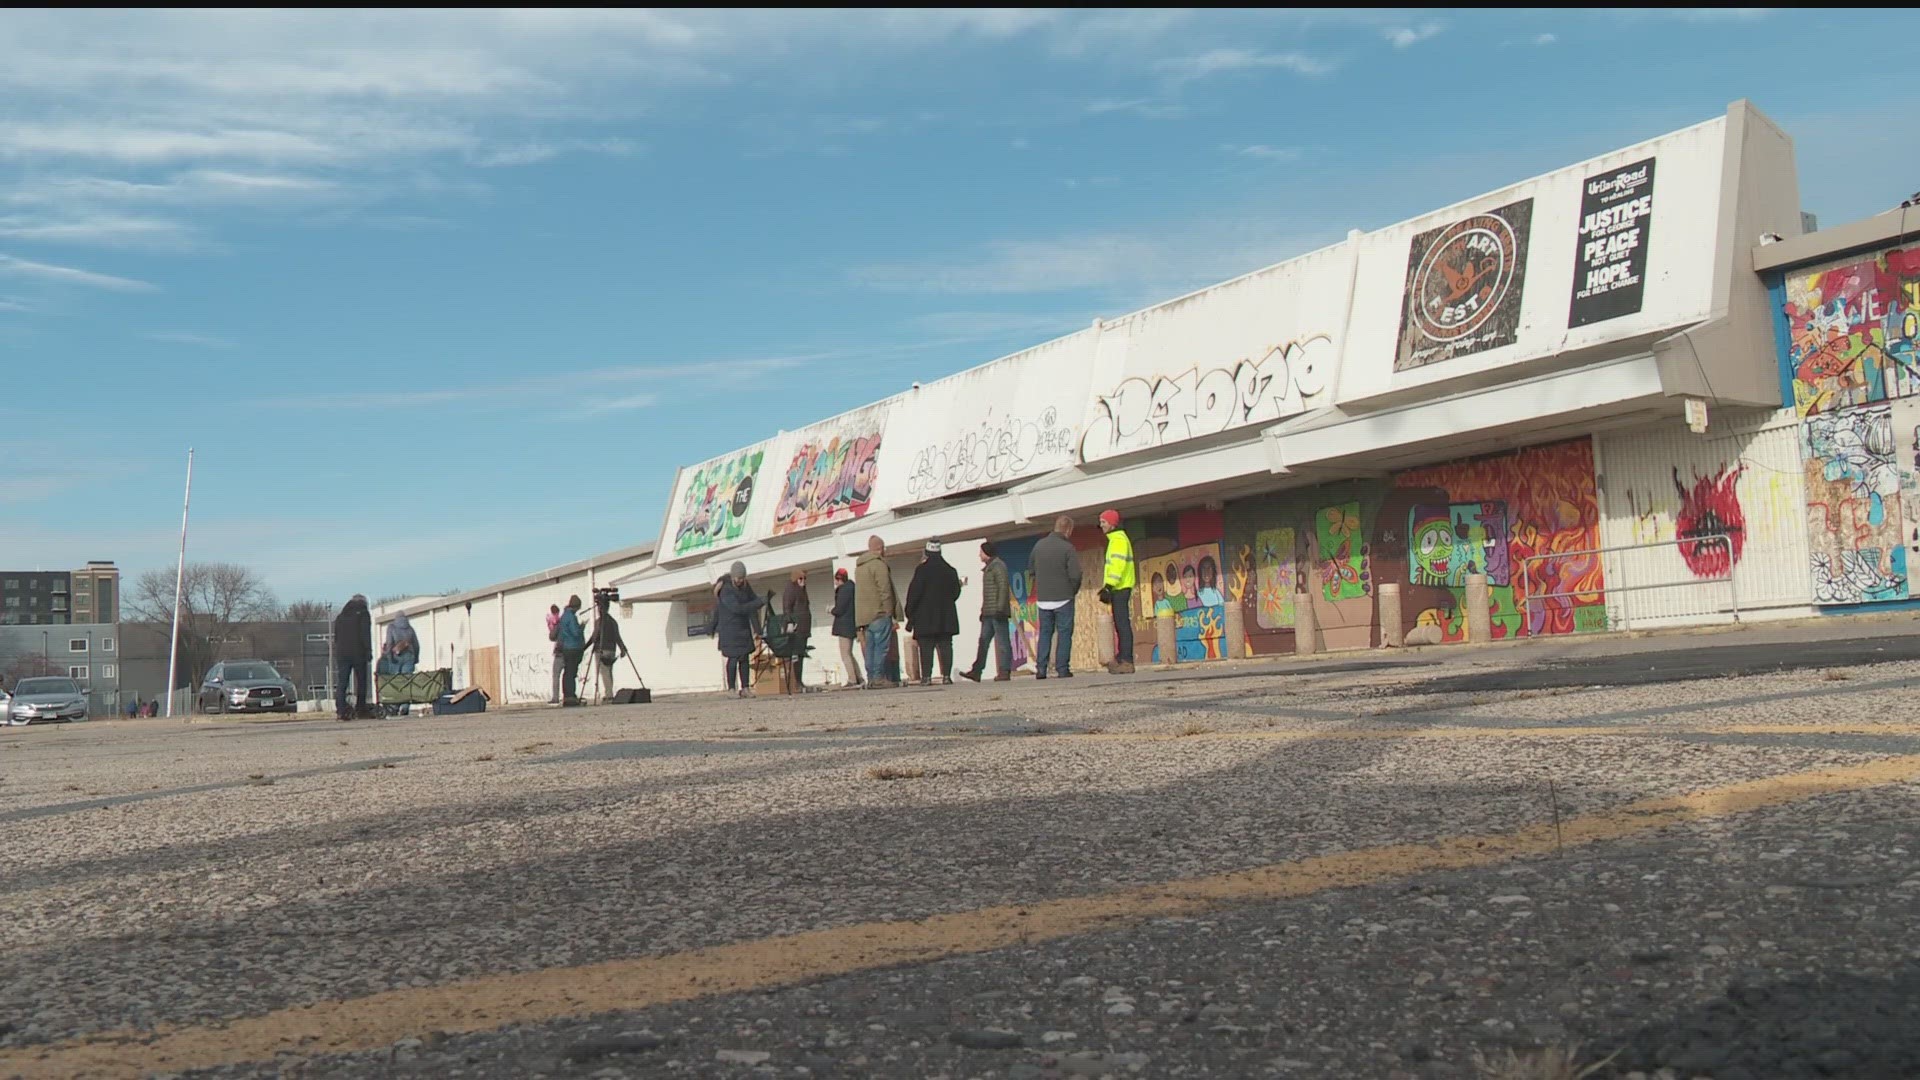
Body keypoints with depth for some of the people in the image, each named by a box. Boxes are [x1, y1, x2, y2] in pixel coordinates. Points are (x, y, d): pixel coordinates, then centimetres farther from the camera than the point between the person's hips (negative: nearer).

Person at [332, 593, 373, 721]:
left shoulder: (340, 616, 20)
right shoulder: (363, 614, 2)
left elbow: (336, 636, 19)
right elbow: (366, 634, -8)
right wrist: (369, 651, -9)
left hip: (341, 653, 4)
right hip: (358, 652, -4)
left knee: (341, 682, -1)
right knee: (361, 681, 7)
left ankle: (340, 710, -12)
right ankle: (360, 709, 3)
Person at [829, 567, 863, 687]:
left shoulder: (844, 589, -15)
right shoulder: (850, 587, 15)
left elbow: (839, 610, -17)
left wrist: (831, 610, 2)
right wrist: (836, 591, 11)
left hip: (845, 625, -10)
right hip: (851, 624, 10)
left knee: (845, 655, -8)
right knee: (849, 654, 17)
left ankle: (852, 680, -11)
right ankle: (859, 678, 15)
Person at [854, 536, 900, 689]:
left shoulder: (859, 566, 18)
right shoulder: (879, 564, -10)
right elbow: (885, 590, -15)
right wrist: (890, 612, -10)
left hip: (865, 614, 8)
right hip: (880, 613, -8)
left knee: (871, 647, 9)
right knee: (881, 646, -7)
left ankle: (871, 679, 7)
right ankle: (878, 678, -11)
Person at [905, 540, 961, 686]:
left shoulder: (922, 570, -7)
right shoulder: (950, 570, 8)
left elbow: (914, 593, -9)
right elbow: (956, 592, 15)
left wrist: (910, 613, -2)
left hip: (925, 617, -4)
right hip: (946, 618, 4)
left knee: (926, 648, -3)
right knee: (945, 646, 3)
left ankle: (926, 676, -8)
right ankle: (946, 676, -2)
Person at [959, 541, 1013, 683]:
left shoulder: (998, 566, -9)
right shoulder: (988, 567, 21)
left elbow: (1003, 587, -17)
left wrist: (1000, 608, -23)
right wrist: (983, 610, 21)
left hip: (997, 612, -10)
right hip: (989, 613, 10)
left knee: (1002, 641, -6)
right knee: (983, 640, 8)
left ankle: (1005, 671, -4)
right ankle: (976, 671, 8)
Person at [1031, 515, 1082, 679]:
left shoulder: (1038, 546, 5)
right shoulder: (1067, 548, -12)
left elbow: (1032, 571, 12)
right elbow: (1075, 575, -16)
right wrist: (1073, 591, 2)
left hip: (1042, 599, 5)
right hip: (1063, 598, -5)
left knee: (1044, 633, 11)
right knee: (1064, 633, 3)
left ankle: (1040, 669, 5)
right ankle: (1062, 668, 0)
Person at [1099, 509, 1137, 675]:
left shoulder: (1118, 539, -11)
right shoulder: (1116, 539, 21)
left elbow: (1118, 565, -21)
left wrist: (1108, 586, -25)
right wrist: (1108, 587, 22)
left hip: (1120, 588, -11)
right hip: (1119, 588, 11)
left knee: (1122, 624, -12)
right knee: (1121, 624, 12)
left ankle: (1126, 661, -14)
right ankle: (1122, 659, 16)